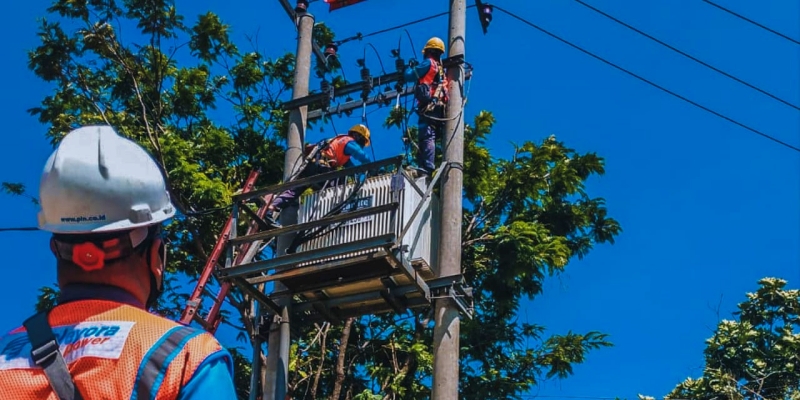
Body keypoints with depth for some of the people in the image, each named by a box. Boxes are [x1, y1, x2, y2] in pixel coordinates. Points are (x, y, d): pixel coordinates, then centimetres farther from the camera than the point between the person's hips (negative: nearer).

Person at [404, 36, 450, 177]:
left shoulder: (428, 63, 1)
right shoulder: (442, 69, 24)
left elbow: (409, 76, -1)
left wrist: (410, 66, 21)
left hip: (428, 106, -8)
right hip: (440, 107, 8)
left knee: (426, 136, -16)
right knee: (431, 137, 6)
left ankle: (427, 167, -27)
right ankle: (426, 166, 1)